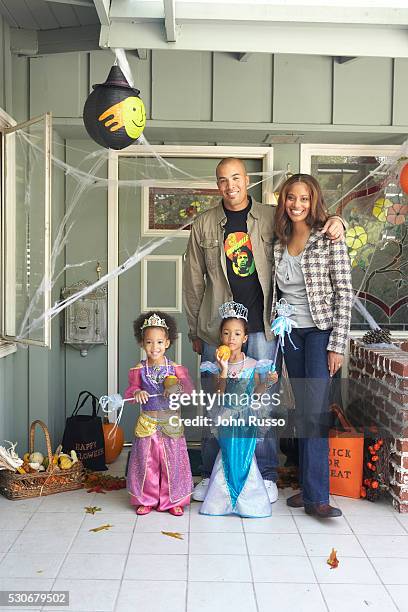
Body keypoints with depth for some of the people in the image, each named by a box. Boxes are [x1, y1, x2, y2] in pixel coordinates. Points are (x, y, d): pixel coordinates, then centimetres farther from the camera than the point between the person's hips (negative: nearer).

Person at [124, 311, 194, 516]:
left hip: (170, 422, 0)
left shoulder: (175, 368, -1)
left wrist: (178, 386, -31)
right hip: (147, 423, 1)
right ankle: (146, 500, 22)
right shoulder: (139, 370, 1)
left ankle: (173, 500, 20)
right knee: (146, 462, 7)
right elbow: (131, 389, -6)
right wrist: (136, 393, -27)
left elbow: (189, 387, -11)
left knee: (172, 462, 6)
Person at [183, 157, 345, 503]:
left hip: (261, 325, -1)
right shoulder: (204, 225, 6)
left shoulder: (272, 218, 4)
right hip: (217, 326, 1)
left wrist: (335, 222, -6)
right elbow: (194, 282, 9)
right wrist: (195, 331, 9)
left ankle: (266, 475, 19)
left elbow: (309, 224, 18)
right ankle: (210, 474, 22)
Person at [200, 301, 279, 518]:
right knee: (229, 455, 7)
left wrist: (267, 382, -15)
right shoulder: (218, 365, -6)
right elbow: (219, 394, -14)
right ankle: (227, 499, 24)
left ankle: (246, 500, 21)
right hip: (227, 418, 0)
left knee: (245, 455, 5)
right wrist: (223, 370, -24)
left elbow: (255, 394, 1)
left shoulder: (252, 364, -3)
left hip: (247, 418, 0)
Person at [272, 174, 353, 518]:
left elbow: (344, 293, -10)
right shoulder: (279, 242, 8)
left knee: (315, 409, -11)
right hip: (290, 333, 5)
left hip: (321, 331, -5)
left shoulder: (329, 238, -7)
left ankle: (316, 496, -5)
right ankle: (309, 486, 19)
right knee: (303, 409, 9)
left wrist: (337, 345, -14)